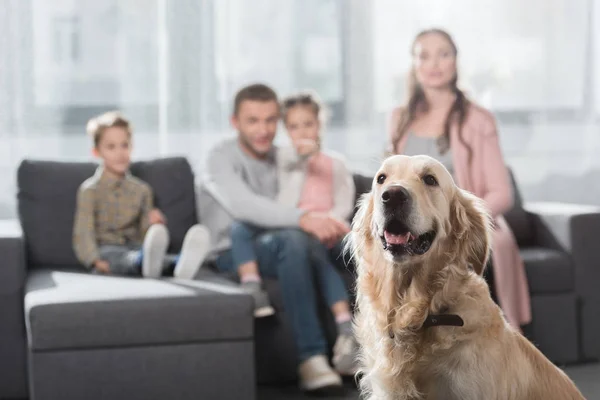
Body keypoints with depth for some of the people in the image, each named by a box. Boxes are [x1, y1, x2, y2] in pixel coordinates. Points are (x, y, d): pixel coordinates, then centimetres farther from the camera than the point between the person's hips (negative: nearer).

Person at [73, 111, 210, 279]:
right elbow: (83, 233, -6)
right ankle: (147, 260, -77)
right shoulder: (90, 190, 2)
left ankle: (181, 261, -70)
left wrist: (152, 225, -9)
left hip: (134, 246, 3)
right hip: (106, 249, -3)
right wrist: (96, 261, -24)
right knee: (121, 257, -40)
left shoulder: (141, 190, 15)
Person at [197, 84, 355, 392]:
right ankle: (311, 358, -39)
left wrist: (326, 223, -19)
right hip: (234, 253, -5)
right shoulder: (221, 158, -7)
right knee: (292, 239, -37)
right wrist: (303, 218, -43)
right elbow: (243, 205, -27)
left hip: (276, 249, 6)